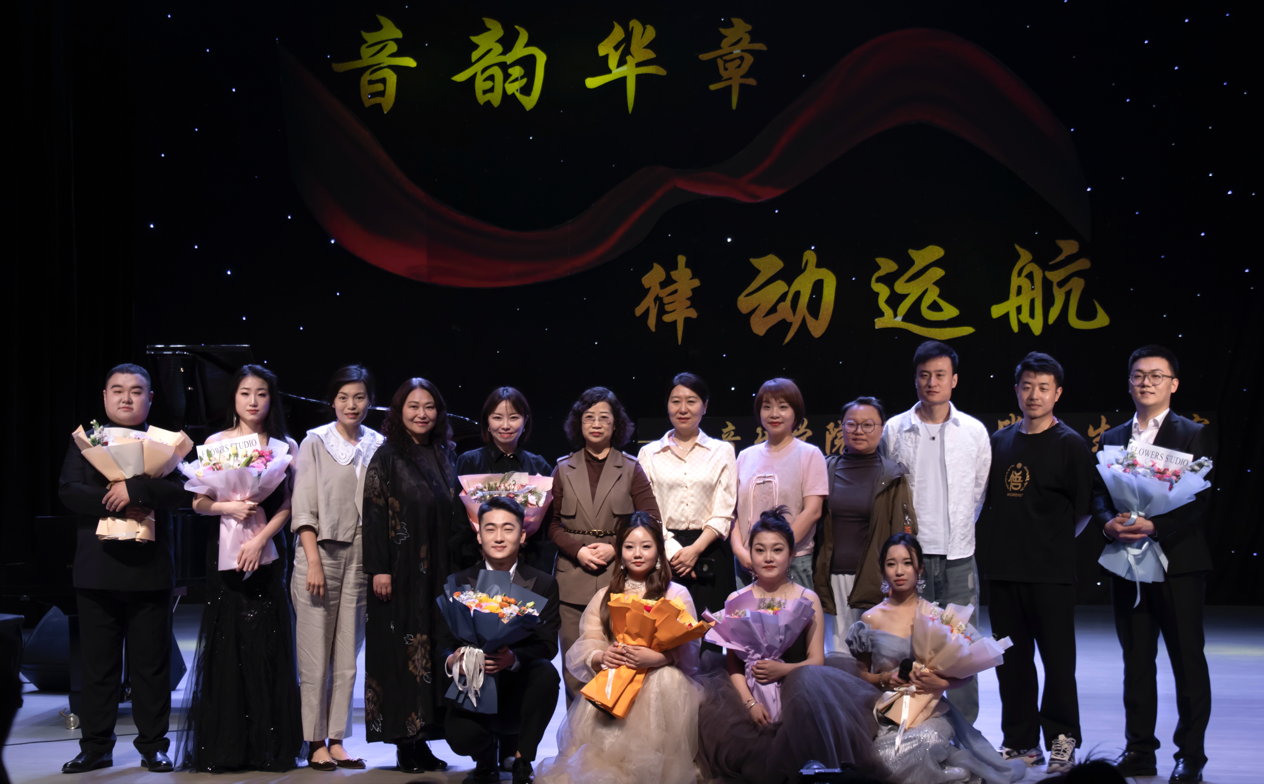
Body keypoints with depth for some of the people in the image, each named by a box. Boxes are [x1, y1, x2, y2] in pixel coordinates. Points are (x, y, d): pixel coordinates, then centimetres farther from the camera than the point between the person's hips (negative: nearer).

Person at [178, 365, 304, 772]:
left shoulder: (285, 446, 7)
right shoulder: (216, 442, 6)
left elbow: (288, 505, 1)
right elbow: (199, 502, 4)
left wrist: (260, 540, -12)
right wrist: (228, 507, -14)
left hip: (267, 551, 0)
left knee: (266, 642, -1)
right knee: (226, 642, 0)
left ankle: (269, 745, 6)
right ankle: (223, 747, 5)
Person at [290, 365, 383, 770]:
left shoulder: (377, 445, 9)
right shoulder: (316, 441, 1)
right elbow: (303, 507, -3)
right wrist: (313, 562, -11)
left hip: (360, 557, 3)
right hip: (321, 553, -3)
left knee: (348, 657, 7)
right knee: (316, 656, -1)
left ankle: (337, 740, 13)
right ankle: (315, 742, 5)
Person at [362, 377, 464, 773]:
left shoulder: (444, 457, 12)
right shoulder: (387, 457, -3)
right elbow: (374, 515, -8)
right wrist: (378, 569, -15)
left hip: (439, 574, 5)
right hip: (402, 574, -5)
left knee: (434, 648, 5)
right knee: (402, 651, -3)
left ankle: (421, 738, 11)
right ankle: (406, 743, 1)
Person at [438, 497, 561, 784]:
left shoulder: (543, 584, 3)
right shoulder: (459, 584, 5)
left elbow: (547, 646, -8)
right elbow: (445, 644, 1)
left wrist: (512, 658, -30)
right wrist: (452, 660, -25)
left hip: (520, 691, 0)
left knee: (546, 672, -33)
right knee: (460, 736, -31)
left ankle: (521, 760, -10)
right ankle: (486, 759, 12)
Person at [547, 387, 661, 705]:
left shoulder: (631, 469, 9)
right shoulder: (563, 470, 12)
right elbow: (552, 523, 8)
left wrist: (614, 548, -9)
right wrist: (579, 550, -9)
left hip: (618, 577, -1)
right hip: (573, 579, 1)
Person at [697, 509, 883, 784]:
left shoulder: (807, 600, 9)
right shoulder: (737, 600, 11)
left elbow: (817, 661, 3)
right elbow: (733, 661, 4)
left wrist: (783, 669, -18)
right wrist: (749, 701, -14)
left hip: (795, 686, -2)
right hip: (749, 688, 2)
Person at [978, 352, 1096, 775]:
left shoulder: (1070, 445, -3)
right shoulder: (1000, 441, 10)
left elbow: (1084, 509, 0)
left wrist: (1054, 542, 5)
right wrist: (999, 542, 11)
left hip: (1050, 573, -5)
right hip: (1002, 567, 5)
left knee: (1057, 659, 0)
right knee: (1012, 660, 10)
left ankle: (1062, 740, 11)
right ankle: (1020, 741, 19)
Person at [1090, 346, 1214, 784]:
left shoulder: (1194, 436, -2)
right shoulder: (1113, 438, 13)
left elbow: (1201, 501, -9)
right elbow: (1098, 494, 10)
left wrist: (1155, 527, -22)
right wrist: (1109, 522, -11)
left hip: (1178, 562, -4)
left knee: (1187, 660, 2)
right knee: (1136, 660, 9)